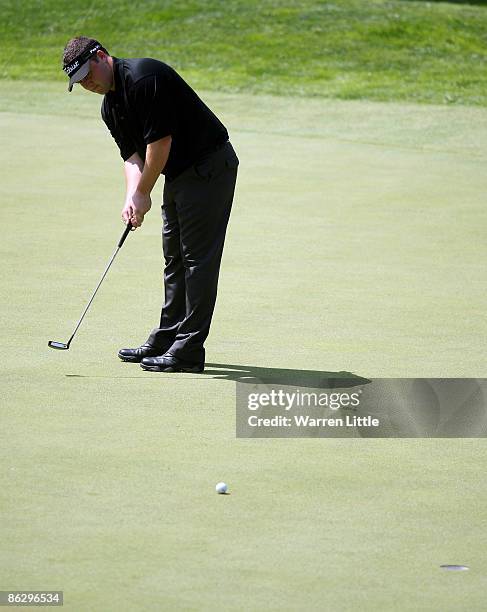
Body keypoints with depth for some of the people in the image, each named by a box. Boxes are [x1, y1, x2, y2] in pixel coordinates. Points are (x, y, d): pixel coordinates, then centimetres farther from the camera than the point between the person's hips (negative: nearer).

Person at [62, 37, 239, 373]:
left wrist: (143, 194, -14)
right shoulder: (110, 107, 10)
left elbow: (161, 140, -22)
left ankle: (189, 351, -9)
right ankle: (167, 341, 22)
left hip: (209, 165, -10)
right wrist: (132, 196, -13)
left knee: (199, 258, -9)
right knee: (175, 258, 15)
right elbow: (133, 155, 7)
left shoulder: (143, 77, -20)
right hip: (179, 173, 10)